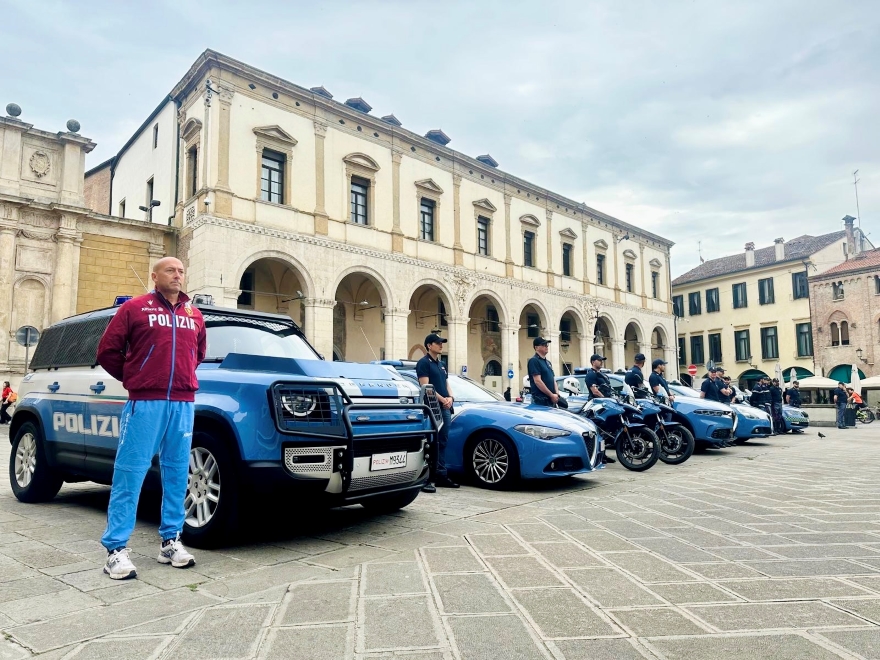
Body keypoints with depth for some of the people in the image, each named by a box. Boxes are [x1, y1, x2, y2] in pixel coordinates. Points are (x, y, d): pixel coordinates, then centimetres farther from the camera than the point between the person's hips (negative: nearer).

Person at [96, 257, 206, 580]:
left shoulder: (194, 315, 14)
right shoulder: (134, 308, 2)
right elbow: (107, 351, 4)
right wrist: (134, 379, 7)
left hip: (183, 403, 4)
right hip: (144, 402, -4)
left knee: (177, 473, 8)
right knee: (129, 473, -2)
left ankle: (170, 540, 18)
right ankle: (116, 548, 6)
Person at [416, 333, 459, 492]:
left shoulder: (441, 364, 21)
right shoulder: (423, 363, -5)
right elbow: (426, 387, -13)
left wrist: (450, 398, 2)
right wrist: (442, 399, -13)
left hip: (445, 408, 8)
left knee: (442, 443, 11)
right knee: (431, 444, -10)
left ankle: (441, 476, 18)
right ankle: (426, 479, -10)